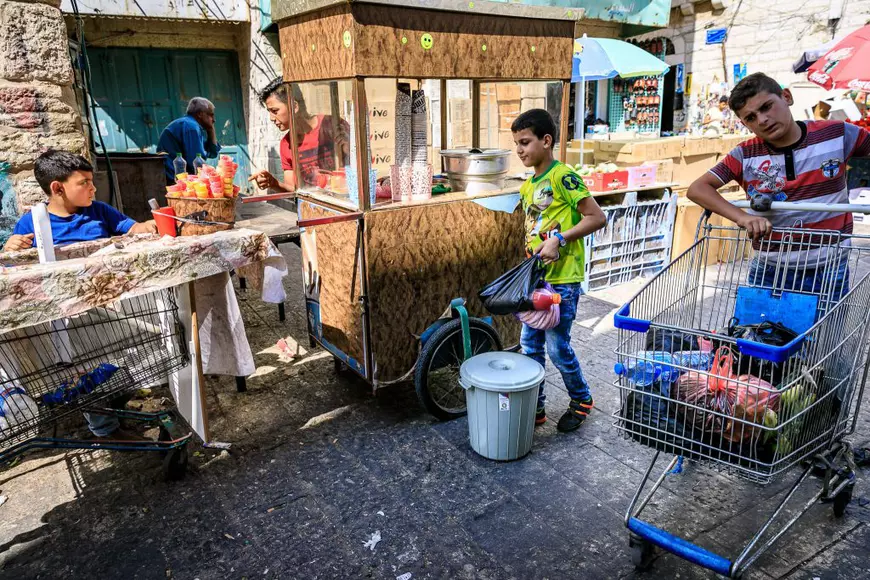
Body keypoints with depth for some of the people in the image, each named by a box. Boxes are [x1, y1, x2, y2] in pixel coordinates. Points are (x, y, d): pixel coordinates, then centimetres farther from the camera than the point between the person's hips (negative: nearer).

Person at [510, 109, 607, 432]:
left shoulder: (562, 177, -13)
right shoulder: (527, 186, 12)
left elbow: (597, 218, -15)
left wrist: (560, 239, -22)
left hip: (563, 280, -8)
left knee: (557, 348, 1)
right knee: (530, 345, 11)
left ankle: (582, 400, 26)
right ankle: (535, 408, 25)